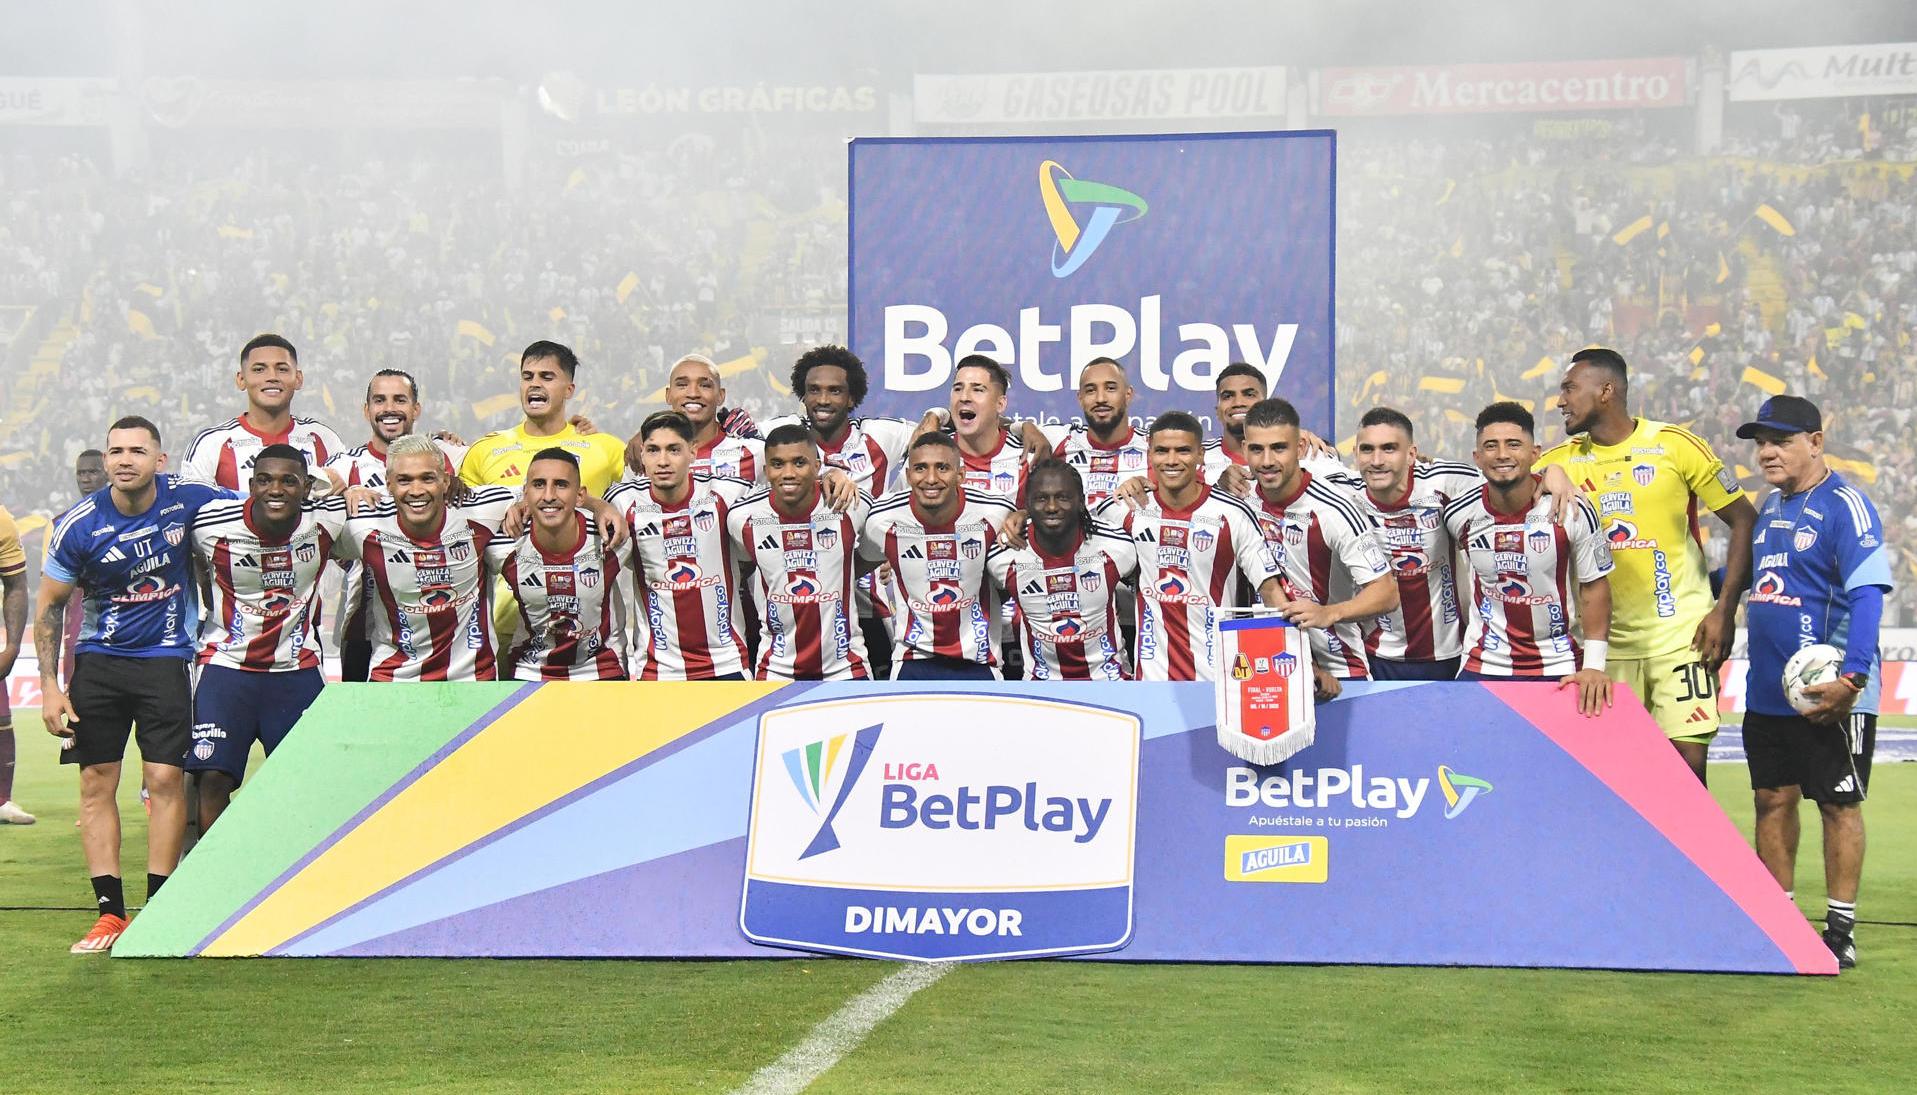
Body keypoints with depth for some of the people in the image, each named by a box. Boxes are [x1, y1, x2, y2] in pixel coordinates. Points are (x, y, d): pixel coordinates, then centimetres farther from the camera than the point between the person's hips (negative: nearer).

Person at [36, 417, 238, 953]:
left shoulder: (186, 498, -9)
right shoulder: (79, 526, -9)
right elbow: (49, 607, 1)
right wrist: (50, 686, -6)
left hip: (166, 659, -1)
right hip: (99, 660, 1)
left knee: (166, 779, -7)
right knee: (96, 782, -2)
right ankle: (110, 913, 4)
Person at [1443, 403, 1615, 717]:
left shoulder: (1573, 511, -12)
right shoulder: (1460, 514, -8)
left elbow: (1594, 586, -6)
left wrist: (1594, 666, -10)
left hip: (1560, 668, -1)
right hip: (1483, 666, 1)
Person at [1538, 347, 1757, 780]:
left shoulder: (1674, 445, -4)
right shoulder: (1559, 461, 6)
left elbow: (1744, 520, -1)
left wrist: (1725, 609, -8)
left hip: (1680, 634, -3)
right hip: (1607, 639, 3)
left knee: (1688, 758, -6)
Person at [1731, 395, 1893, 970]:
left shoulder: (1845, 506, -12)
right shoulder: (1769, 508, 12)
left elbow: (1868, 594, -20)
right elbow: (1744, 573, 29)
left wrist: (1852, 678, -27)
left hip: (1828, 694, -8)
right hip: (1766, 692, 8)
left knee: (1838, 805, 1)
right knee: (1773, 801, 11)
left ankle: (1841, 929, 8)